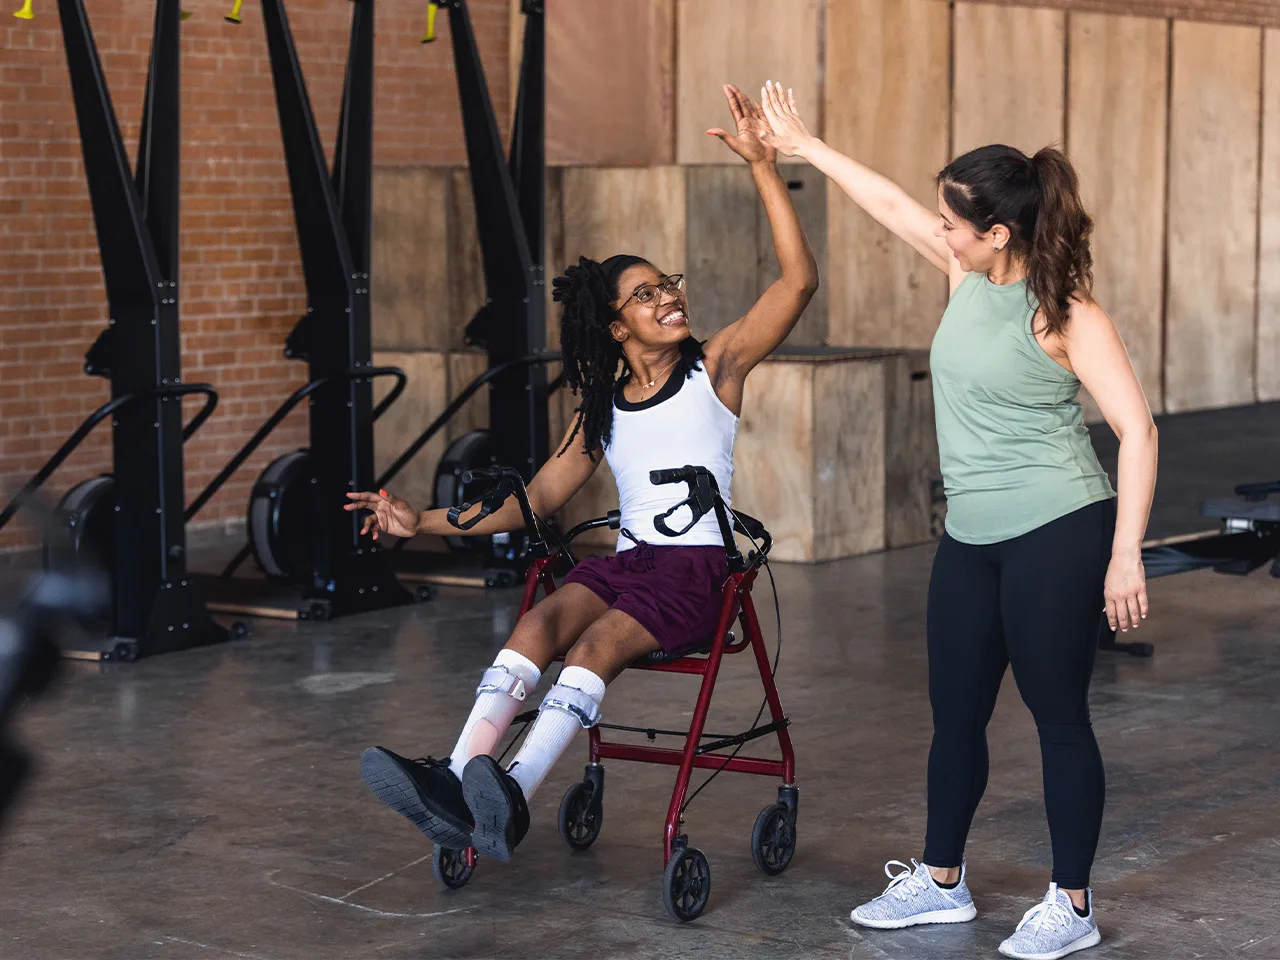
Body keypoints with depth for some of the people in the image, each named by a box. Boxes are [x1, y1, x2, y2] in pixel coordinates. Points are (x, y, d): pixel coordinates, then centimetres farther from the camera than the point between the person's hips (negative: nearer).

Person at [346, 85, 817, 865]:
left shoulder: (715, 366, 6)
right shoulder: (604, 409, 19)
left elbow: (800, 280, -7)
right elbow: (538, 499, 19)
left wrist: (764, 165, -14)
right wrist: (424, 522, 11)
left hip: (699, 566, -4)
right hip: (628, 559, 4)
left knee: (601, 639, -33)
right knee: (542, 621, -28)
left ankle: (516, 796, -51)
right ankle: (457, 782, -47)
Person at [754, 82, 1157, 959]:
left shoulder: (1067, 314, -15)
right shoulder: (971, 274, 5)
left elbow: (1137, 429, -18)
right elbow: (893, 203, 19)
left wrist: (1126, 555, -22)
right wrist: (804, 148, 28)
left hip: (1056, 534, -8)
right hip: (971, 538, 8)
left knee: (1059, 715, 1)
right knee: (955, 712, 15)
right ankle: (940, 881, 29)